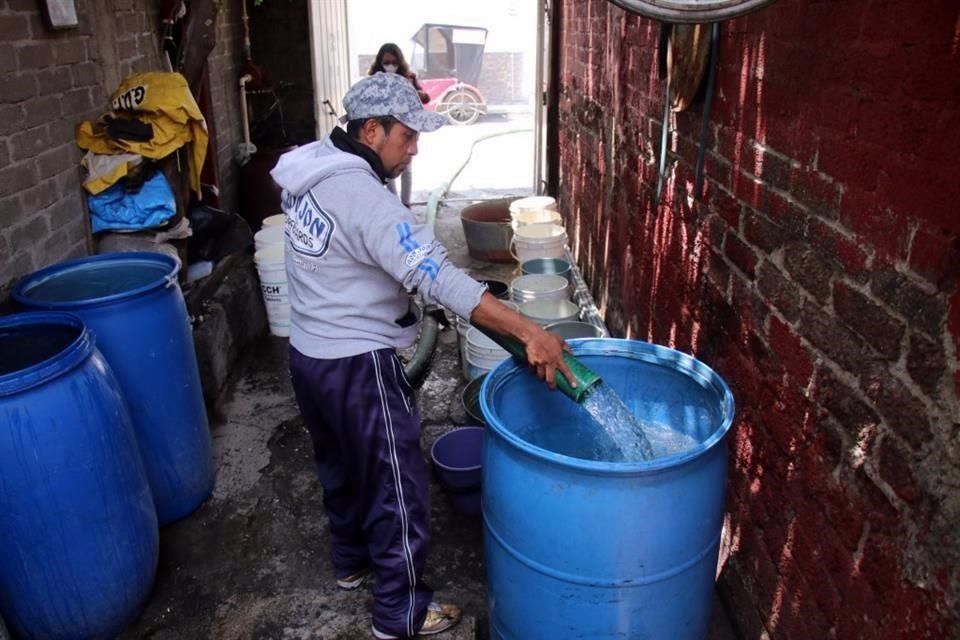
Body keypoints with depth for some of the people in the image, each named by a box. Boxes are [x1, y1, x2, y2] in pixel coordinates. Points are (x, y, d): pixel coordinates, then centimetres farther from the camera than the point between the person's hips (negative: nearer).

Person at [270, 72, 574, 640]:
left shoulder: (313, 171, 4)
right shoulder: (362, 197, -26)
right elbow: (436, 276, -34)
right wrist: (529, 332, -36)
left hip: (309, 354, 10)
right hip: (358, 367, -10)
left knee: (341, 464, 27)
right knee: (397, 486, 6)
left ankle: (351, 559, 48)